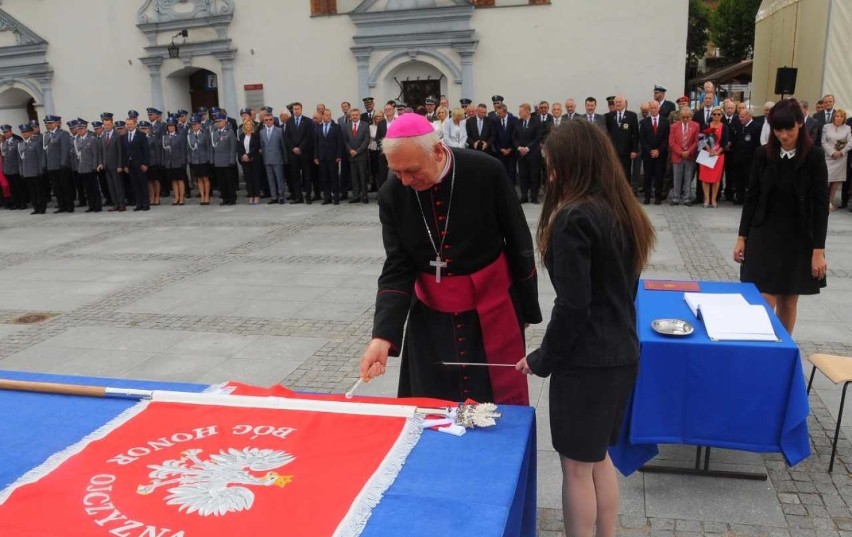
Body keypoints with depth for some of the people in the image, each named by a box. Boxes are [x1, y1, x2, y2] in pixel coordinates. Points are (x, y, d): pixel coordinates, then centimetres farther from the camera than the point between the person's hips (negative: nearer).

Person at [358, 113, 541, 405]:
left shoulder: (487, 172, -19)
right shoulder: (392, 194, -12)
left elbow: (519, 242, -8)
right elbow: (397, 269, -10)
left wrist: (527, 306, 1)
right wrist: (383, 335, -22)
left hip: (492, 307, -2)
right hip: (431, 315, 2)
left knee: (502, 402, 10)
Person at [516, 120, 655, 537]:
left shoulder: (574, 218, -18)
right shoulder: (624, 213, 8)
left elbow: (573, 305, -21)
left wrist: (543, 358, -9)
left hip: (586, 361, -9)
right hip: (622, 353, 9)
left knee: (577, 465, 7)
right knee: (599, 456, 22)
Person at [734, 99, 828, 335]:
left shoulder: (814, 156, -8)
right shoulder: (763, 155, -2)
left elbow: (821, 204, -8)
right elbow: (751, 197, 3)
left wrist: (818, 250, -11)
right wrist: (742, 237, 2)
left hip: (798, 239, 0)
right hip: (764, 236, 1)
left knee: (788, 302, 9)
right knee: (765, 302, -3)